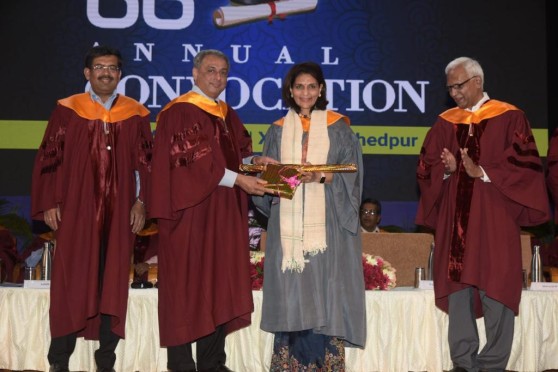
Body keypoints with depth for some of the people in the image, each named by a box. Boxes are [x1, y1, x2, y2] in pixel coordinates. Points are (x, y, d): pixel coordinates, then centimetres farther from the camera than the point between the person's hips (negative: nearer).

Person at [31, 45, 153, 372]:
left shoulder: (136, 114, 6)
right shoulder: (67, 110, 3)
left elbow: (145, 162, 7)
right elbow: (50, 158, 3)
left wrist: (141, 202, -2)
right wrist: (49, 202, -3)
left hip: (119, 212, 1)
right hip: (75, 210, -1)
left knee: (113, 282, 4)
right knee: (70, 280, 1)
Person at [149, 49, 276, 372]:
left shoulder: (228, 115, 17)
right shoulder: (180, 112, -8)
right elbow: (192, 160, -17)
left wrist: (253, 160, -1)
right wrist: (237, 179, -19)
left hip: (224, 216, 8)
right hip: (190, 213, -8)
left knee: (220, 286, 8)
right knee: (187, 287, -3)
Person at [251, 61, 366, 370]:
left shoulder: (337, 128, 5)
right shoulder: (278, 130, 12)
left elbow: (351, 173, -1)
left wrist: (322, 177, -18)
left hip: (326, 223, -2)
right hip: (288, 225, 2)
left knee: (323, 289, -5)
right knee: (290, 290, 0)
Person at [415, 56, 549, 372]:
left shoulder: (509, 118, 1)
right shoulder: (445, 123, 13)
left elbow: (526, 164, -6)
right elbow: (426, 167, 10)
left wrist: (483, 173, -14)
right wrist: (446, 169, -10)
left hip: (493, 220, -4)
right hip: (455, 220, 4)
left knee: (495, 291, -4)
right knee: (457, 289, 3)